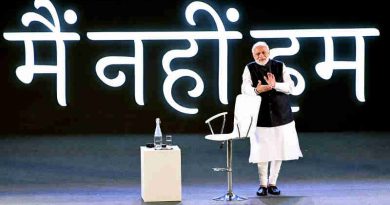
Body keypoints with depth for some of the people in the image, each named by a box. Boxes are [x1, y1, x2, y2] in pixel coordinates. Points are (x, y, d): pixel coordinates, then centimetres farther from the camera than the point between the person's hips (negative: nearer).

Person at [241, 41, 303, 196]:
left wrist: (275, 85, -21)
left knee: (279, 149, 6)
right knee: (261, 151, 0)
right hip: (260, 116, -2)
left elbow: (290, 87, -4)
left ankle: (272, 183, 21)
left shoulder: (279, 66, 3)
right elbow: (245, 89, -12)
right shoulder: (249, 69, 0)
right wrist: (257, 90, -33)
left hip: (281, 115, 2)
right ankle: (263, 184, 16)